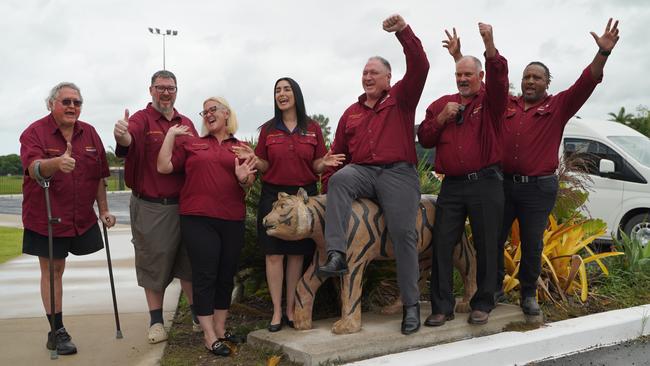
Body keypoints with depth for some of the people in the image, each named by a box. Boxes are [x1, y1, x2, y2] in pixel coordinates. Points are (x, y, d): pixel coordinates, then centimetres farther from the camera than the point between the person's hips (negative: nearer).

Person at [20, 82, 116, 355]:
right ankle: (57, 332, 12)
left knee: (57, 268, 13)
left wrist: (104, 209, 8)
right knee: (51, 270, 3)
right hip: (46, 217, -4)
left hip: (82, 217, 4)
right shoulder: (35, 132, -9)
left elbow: (99, 176, 10)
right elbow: (34, 169, -27)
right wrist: (57, 163, -47)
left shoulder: (89, 133, 5)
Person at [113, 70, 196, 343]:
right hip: (151, 207, -4)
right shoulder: (141, 119, -5)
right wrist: (122, 137, -51)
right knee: (154, 262, 6)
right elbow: (130, 139, -27)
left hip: (184, 205, 4)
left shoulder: (186, 124, 12)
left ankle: (197, 312, 25)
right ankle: (156, 321, 19)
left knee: (189, 260, 12)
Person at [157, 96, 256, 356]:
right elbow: (164, 167, 0)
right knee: (205, 275, -1)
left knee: (226, 276, 11)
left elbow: (249, 185, 9)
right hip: (198, 219, -2)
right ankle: (209, 336, 6)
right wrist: (170, 135, 0)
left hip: (233, 220, 3)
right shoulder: (191, 143, 8)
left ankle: (220, 328, 25)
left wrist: (243, 179, -13)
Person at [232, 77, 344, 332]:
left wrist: (324, 163, -16)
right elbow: (265, 166, 6)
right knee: (274, 254, -1)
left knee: (297, 254, 5)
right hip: (273, 194, 0)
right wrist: (252, 158, -14)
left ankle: (291, 309, 16)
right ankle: (277, 311, 10)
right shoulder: (268, 129, 5)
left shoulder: (312, 128, 5)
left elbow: (316, 167, 6)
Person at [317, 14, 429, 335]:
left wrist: (403, 31, -16)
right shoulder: (351, 112, 23)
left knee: (403, 233, -13)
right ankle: (337, 255, -39)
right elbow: (338, 151, 22)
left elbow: (419, 67, -5)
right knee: (338, 180, -32)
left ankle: (411, 305, -3)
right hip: (361, 172, 3)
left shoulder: (401, 98, 11)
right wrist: (327, 177, 9)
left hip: (397, 173, -3)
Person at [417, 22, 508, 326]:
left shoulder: (490, 101, 5)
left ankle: (482, 304, 17)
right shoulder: (442, 104, 15)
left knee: (486, 246, 4)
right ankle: (442, 307, 7)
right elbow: (424, 139, 12)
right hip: (452, 185, 3)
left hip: (486, 183, -3)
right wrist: (441, 117, -5)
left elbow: (499, 79, -17)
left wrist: (489, 45, -32)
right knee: (442, 244, -1)